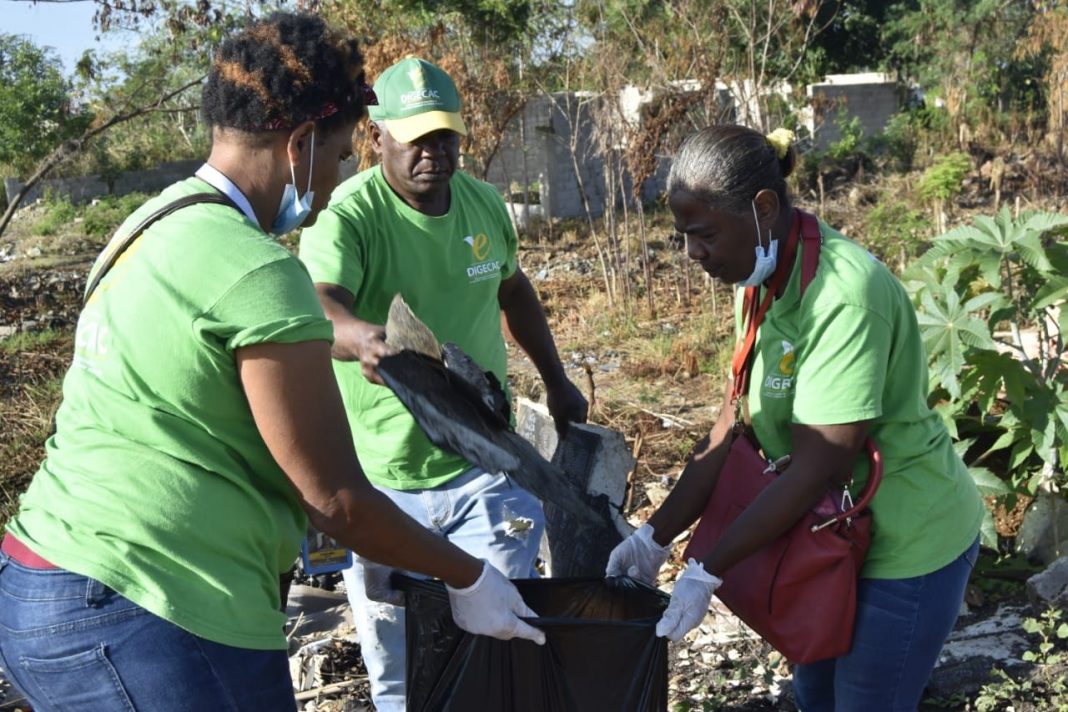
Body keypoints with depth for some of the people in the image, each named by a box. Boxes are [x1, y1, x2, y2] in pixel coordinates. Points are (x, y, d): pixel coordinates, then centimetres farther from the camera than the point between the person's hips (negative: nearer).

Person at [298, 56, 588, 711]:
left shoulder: (487, 204, 2)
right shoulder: (347, 216, -15)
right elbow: (317, 308, -34)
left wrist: (557, 381, 22)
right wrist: (363, 337, -56)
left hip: (483, 468, 3)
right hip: (382, 481, -3)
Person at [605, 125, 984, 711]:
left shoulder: (842, 294, -29)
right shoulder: (765, 279, -1)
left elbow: (818, 469, -28)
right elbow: (733, 425, 0)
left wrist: (706, 573, -23)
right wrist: (656, 536, -2)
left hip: (907, 548, -8)